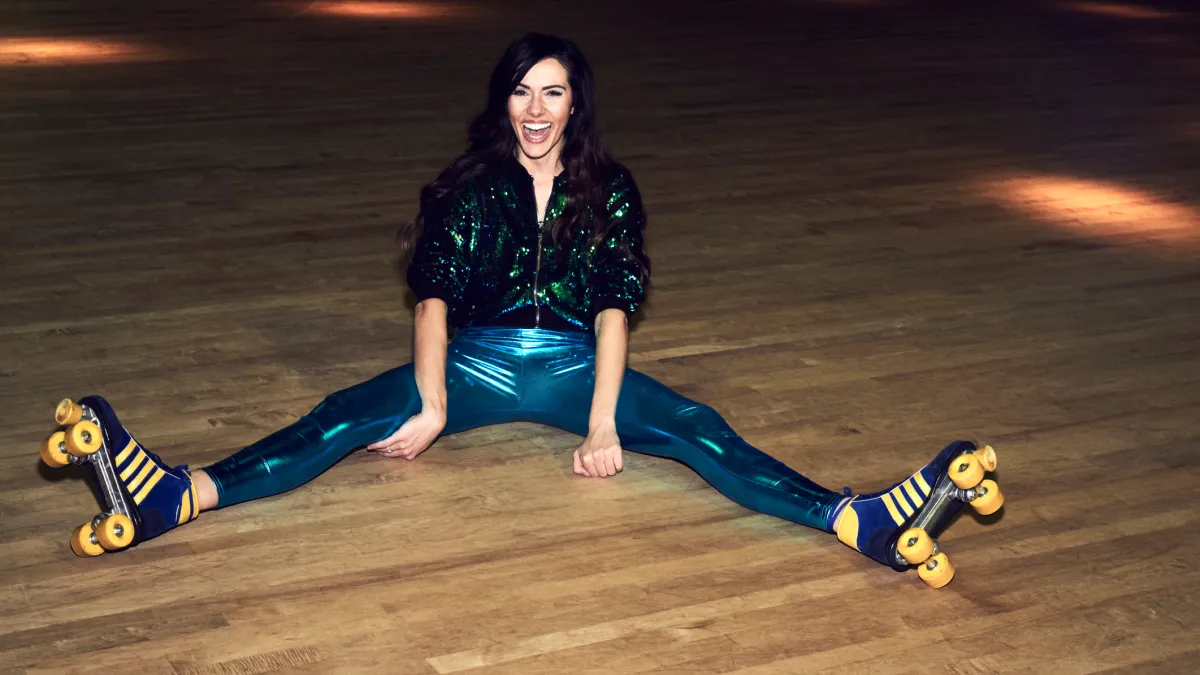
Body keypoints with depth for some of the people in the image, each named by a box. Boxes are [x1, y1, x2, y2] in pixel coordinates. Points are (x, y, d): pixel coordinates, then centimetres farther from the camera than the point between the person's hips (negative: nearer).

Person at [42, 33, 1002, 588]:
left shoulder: (608, 190, 2)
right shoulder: (468, 187, 2)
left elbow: (615, 307, -6)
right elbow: (435, 295, -7)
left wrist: (602, 423, -19)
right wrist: (431, 405, -21)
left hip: (575, 365, 0)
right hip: (478, 360, 0)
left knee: (697, 430, -24)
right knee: (352, 415, -25)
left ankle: (864, 523, -43)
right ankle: (170, 498, -46)